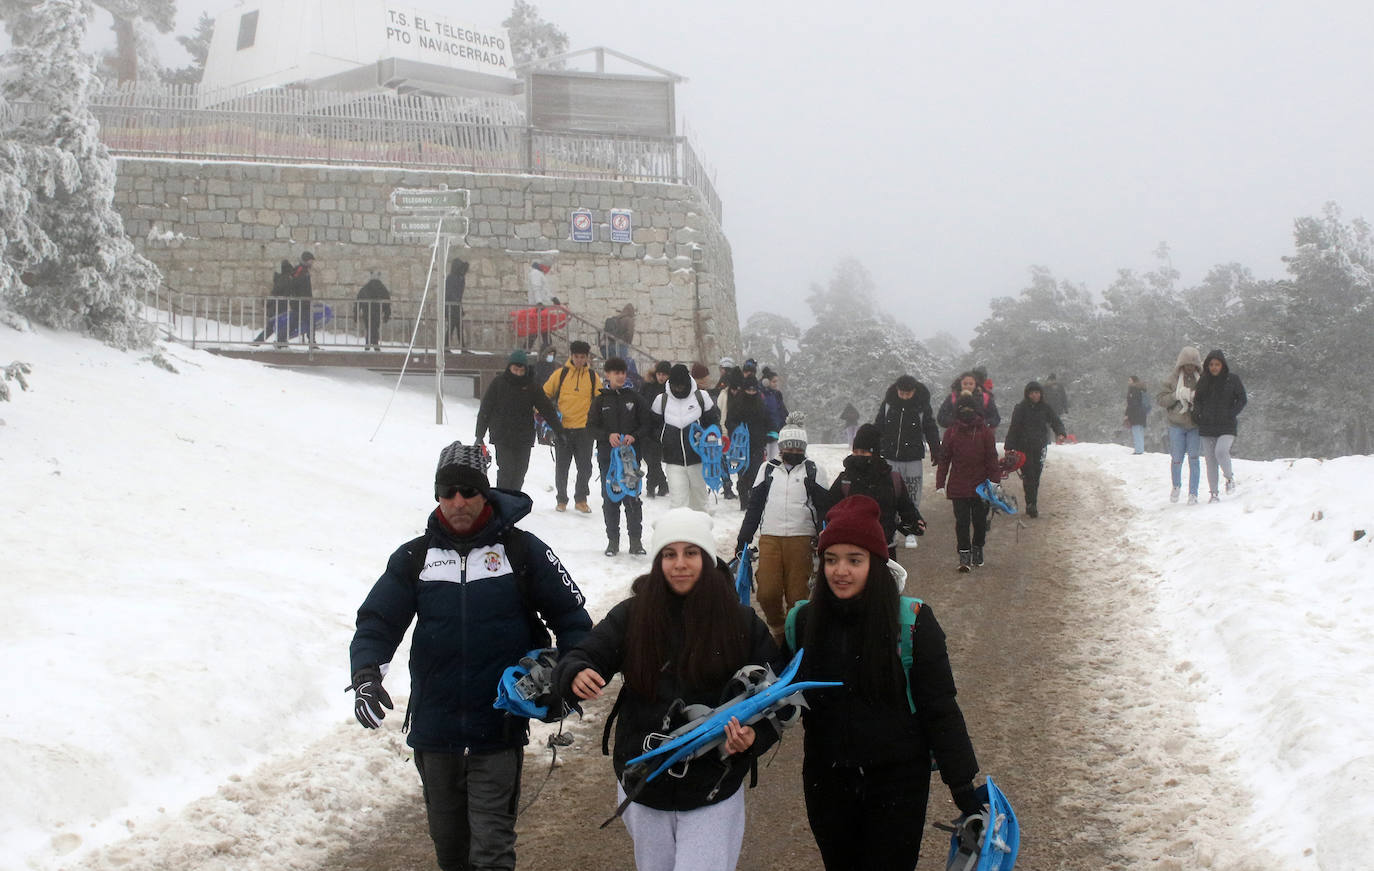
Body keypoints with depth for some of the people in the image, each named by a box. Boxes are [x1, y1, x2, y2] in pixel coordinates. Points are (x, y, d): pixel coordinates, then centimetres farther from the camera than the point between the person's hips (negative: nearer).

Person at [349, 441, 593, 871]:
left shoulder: (521, 550, -1)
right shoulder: (414, 558, 6)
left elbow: (570, 615, 5)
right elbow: (377, 621, 2)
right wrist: (366, 673, -16)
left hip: (499, 730, -3)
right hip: (434, 729, 3)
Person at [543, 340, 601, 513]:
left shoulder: (593, 377, 7)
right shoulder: (560, 374, 3)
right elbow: (545, 394, 9)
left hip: (584, 428, 1)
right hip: (562, 427, 0)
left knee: (585, 467, 0)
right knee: (561, 467, 7)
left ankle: (581, 499, 14)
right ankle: (562, 500, 20)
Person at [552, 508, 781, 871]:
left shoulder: (743, 623, -5)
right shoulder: (631, 616, -3)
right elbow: (581, 659, -4)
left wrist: (753, 736, -20)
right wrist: (576, 676, -28)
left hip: (713, 793, -2)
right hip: (644, 788, 2)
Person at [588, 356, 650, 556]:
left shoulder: (635, 398, 6)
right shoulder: (601, 400, 7)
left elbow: (646, 424, 4)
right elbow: (591, 426, 4)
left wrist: (634, 436, -14)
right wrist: (608, 436, -14)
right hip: (607, 455, 1)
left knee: (632, 497, -4)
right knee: (610, 498, 3)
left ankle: (636, 540, 3)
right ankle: (613, 540, 12)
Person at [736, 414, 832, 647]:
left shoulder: (813, 471, 8)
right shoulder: (768, 469, 14)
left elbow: (825, 508, 5)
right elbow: (754, 505, 18)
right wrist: (743, 539, 13)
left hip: (801, 539, -2)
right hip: (769, 538, 2)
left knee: (797, 594, -5)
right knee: (767, 593, -7)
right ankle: (778, 630, 17)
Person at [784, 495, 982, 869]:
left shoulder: (912, 623, -13)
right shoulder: (804, 621, -3)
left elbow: (940, 708, -8)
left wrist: (963, 787, -9)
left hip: (896, 783, -3)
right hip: (827, 781, 4)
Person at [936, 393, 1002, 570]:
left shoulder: (985, 432, 1)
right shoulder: (951, 432, 2)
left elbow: (992, 459, 3)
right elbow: (944, 459, 5)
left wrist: (995, 481, -3)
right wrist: (940, 483, 2)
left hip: (980, 486, 0)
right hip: (958, 487, 0)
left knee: (980, 520, 8)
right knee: (962, 521, -1)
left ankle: (977, 549, 29)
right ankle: (964, 553, 6)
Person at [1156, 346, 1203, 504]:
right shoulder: (1173, 378, -1)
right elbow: (1159, 399, -3)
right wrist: (1176, 396, -18)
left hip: (1195, 425, 0)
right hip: (1177, 425, 0)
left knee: (1193, 459, -4)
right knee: (1176, 459, 3)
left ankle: (1193, 494, 3)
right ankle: (1176, 485, 31)